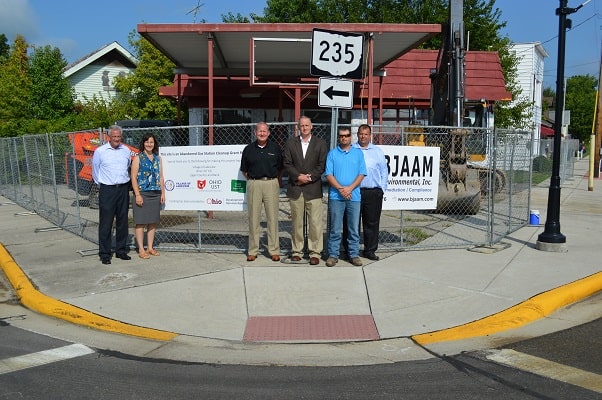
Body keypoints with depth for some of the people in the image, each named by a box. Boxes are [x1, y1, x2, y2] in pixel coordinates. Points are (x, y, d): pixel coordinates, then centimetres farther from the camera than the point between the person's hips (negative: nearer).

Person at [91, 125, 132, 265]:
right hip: (107, 190, -3)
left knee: (122, 221, 8)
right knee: (105, 223, -3)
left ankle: (120, 250, 19)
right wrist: (101, 185, 12)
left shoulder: (126, 151, 8)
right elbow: (95, 171, 8)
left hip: (123, 189, 4)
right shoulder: (100, 151, -1)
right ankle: (104, 254, 3)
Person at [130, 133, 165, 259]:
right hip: (142, 193, -5)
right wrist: (137, 195, -14)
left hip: (155, 194, 5)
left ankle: (150, 247, 18)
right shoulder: (138, 158, -1)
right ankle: (141, 250, 2)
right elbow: (133, 178, -7)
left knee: (153, 222, 9)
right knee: (140, 222, -3)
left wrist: (162, 193, 7)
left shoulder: (158, 158, 14)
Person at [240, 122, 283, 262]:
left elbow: (280, 168, 14)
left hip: (271, 183, 0)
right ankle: (252, 251, 11)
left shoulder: (275, 148, 7)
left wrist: (276, 181, 9)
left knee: (272, 218, 2)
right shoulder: (248, 149, 7)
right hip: (253, 184, 1)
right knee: (253, 218, 3)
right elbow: (244, 170, 15)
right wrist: (252, 180, 8)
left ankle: (274, 250, 10)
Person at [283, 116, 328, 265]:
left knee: (315, 222, -4)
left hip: (313, 188, -1)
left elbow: (322, 165, 1)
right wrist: (298, 176, -10)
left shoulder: (320, 143, 6)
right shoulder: (290, 143, 10)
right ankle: (297, 251, 16)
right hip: (295, 188, 2)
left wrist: (309, 177, -9)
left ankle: (315, 252, 3)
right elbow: (287, 164, 4)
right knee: (296, 222, 7)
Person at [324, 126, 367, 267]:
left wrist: (350, 188, -10)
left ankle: (354, 254, 14)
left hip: (354, 196, 1)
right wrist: (340, 189, -12)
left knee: (354, 228, 5)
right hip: (336, 196, -1)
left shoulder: (358, 153, 10)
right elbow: (328, 174, 0)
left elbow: (361, 174, 3)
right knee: (335, 228, 1)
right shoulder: (332, 153, 7)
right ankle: (333, 255, 9)